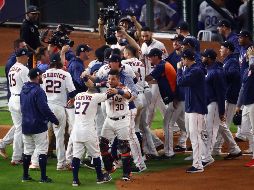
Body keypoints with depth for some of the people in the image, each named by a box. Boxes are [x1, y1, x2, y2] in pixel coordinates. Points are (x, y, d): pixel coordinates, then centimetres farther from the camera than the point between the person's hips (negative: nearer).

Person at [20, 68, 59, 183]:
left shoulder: (23, 90, 7)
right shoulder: (38, 91, -18)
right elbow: (44, 109, -21)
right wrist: (55, 120, -12)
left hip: (25, 126, 8)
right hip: (38, 126, -7)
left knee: (27, 151, 15)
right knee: (42, 151, -1)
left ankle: (25, 176, 18)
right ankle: (43, 177, -2)